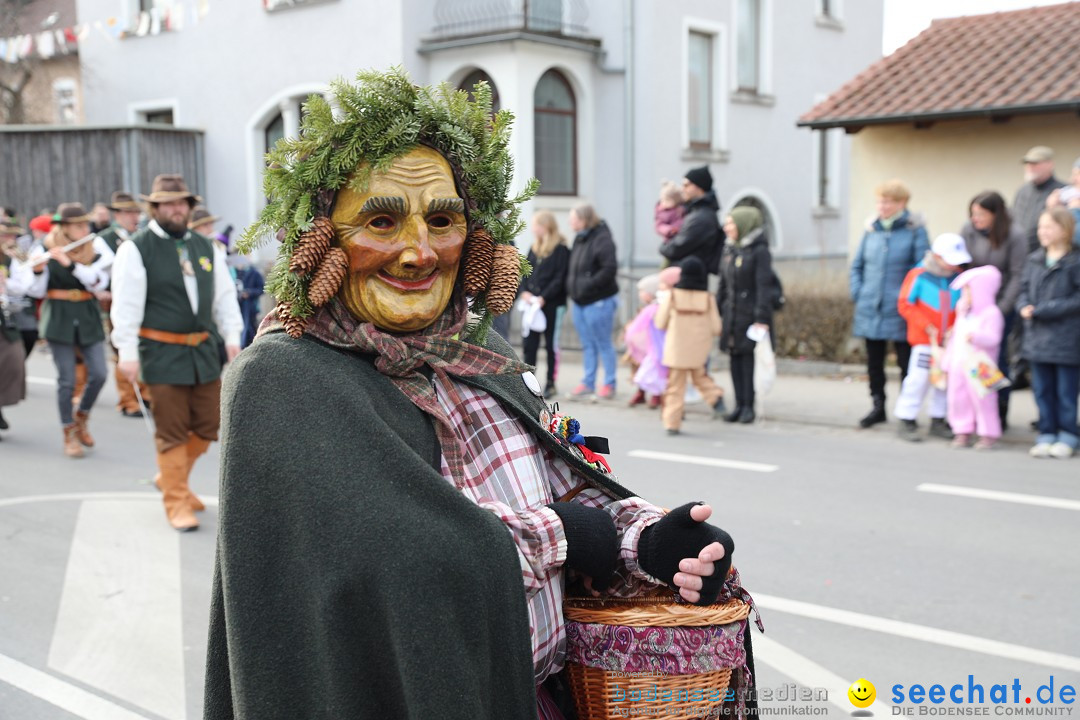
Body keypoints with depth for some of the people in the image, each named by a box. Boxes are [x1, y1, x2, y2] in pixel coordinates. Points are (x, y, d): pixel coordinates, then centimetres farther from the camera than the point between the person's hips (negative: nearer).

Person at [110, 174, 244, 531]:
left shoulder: (205, 247, 11)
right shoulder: (136, 249, -5)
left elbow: (224, 295, 13)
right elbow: (126, 304, -9)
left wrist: (231, 336, 4)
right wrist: (127, 352, -13)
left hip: (205, 351, 5)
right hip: (162, 354, -5)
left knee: (208, 426, 10)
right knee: (172, 432, 1)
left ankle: (171, 477, 33)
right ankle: (176, 501, 13)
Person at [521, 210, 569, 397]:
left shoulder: (560, 249, -8)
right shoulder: (534, 248, 13)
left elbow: (560, 278, -13)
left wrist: (544, 297, -19)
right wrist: (524, 292, -5)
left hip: (552, 304, -6)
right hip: (533, 304, 6)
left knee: (552, 344, 4)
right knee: (529, 344, 5)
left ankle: (551, 383, 11)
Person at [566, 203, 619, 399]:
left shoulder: (602, 240, -16)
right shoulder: (580, 239, 11)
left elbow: (610, 268, -25)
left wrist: (589, 285, -24)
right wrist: (571, 285, 8)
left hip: (598, 301, -9)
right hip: (580, 301, 9)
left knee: (603, 344, 1)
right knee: (588, 345, 15)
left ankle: (609, 384, 10)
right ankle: (588, 383, 23)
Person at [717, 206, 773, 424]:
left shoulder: (760, 251, -8)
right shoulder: (729, 250, 13)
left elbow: (764, 286, -12)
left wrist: (762, 318, -18)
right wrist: (716, 313, 13)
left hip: (750, 314, -6)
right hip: (731, 314, 6)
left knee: (748, 359, -4)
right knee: (735, 359, 6)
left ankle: (749, 406, 3)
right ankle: (739, 405, 12)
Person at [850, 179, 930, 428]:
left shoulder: (914, 229, -5)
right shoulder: (871, 228, 9)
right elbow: (857, 265, 17)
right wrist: (858, 293, 6)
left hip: (899, 311, -4)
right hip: (870, 309, 4)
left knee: (906, 361, 3)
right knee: (873, 360, 11)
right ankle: (878, 406, 23)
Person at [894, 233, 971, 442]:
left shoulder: (959, 276, 0)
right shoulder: (919, 275, -12)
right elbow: (905, 305, -9)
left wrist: (955, 328, -9)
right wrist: (928, 327, -12)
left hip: (949, 340, 4)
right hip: (924, 339, -4)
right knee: (918, 378, -5)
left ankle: (938, 421, 22)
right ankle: (907, 421, 6)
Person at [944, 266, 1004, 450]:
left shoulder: (991, 313, -9)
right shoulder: (963, 312, 17)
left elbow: (993, 338, -20)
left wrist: (975, 337, -37)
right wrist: (947, 364, 20)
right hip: (958, 365, 7)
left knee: (982, 399, -4)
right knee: (957, 398, 6)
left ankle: (988, 433, 6)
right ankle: (963, 431, 16)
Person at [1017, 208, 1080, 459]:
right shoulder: (1035, 260, 8)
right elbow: (1024, 289, 14)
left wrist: (1043, 309, -18)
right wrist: (1024, 306, -7)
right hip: (1038, 336, 5)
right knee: (1042, 390, 11)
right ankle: (1047, 434, 20)